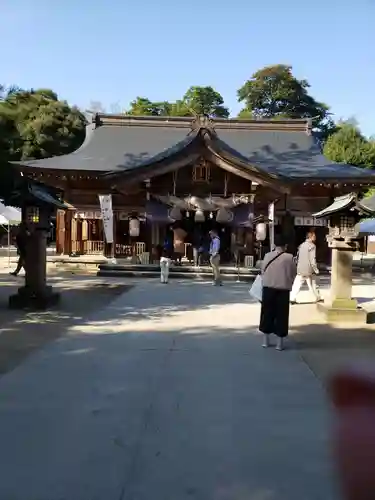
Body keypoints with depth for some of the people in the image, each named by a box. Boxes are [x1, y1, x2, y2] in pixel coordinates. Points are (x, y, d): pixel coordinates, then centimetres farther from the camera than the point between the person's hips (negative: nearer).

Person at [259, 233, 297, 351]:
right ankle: (280, 342, 11)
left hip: (268, 288, 2)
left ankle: (266, 340, 21)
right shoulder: (289, 257, -8)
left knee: (267, 313, 13)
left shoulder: (267, 256, -2)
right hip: (283, 289, -2)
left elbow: (262, 271, 5)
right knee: (281, 315, 6)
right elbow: (294, 273, 2)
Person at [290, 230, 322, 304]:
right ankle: (318, 298, 23)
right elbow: (312, 259, -15)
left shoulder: (301, 245, 11)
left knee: (297, 284, 2)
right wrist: (316, 269, -7)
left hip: (300, 270, 5)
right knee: (313, 285, 9)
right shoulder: (312, 246, -10)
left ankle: (292, 298, -6)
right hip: (309, 270, -5)